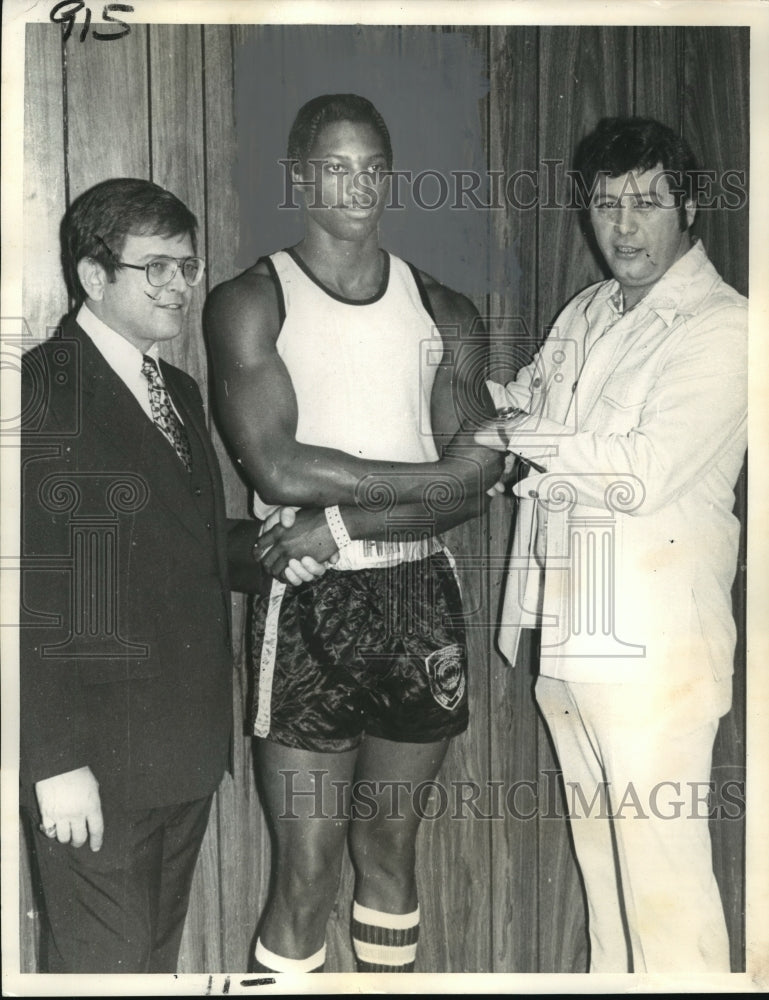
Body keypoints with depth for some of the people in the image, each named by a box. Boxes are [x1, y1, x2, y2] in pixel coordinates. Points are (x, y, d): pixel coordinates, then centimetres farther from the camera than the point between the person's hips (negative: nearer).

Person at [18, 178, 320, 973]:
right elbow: (29, 595, -17)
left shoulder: (179, 391, 14)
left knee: (158, 954, 21)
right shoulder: (40, 392, -13)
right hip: (94, 759, -8)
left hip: (187, 747, 8)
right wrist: (56, 759, -19)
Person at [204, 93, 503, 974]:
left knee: (390, 846, 16)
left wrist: (343, 525, -13)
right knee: (305, 875, 0)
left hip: (421, 599, 4)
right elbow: (279, 469, -14)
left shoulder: (441, 309, 8)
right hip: (312, 606, -3)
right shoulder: (250, 303, -1)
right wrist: (434, 476, -10)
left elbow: (480, 483, -2)